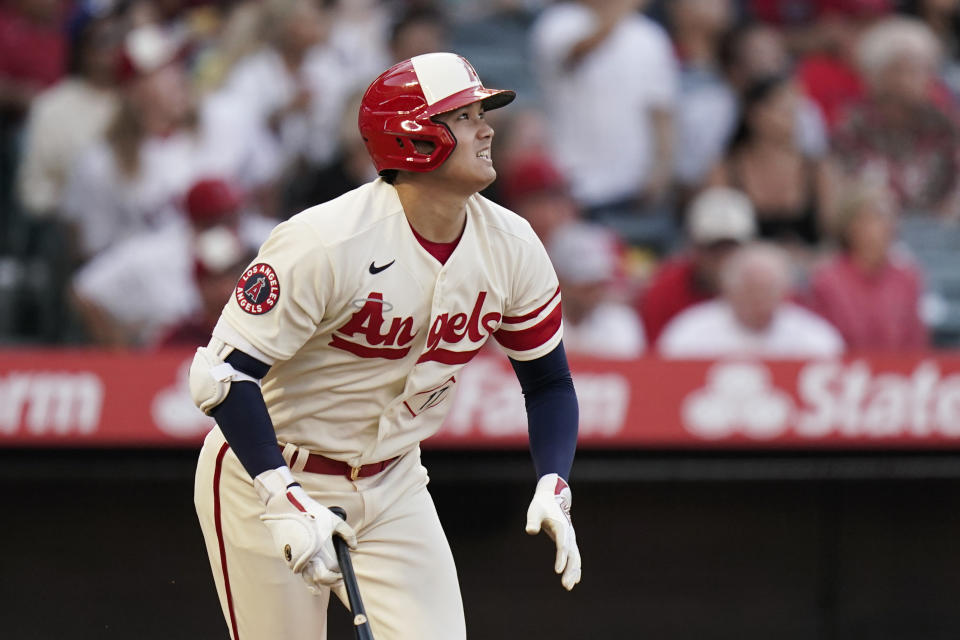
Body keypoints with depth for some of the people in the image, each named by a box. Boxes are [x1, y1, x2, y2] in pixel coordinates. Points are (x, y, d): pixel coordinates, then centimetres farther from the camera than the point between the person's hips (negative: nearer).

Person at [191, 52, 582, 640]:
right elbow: (223, 373, -26)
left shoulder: (511, 247, -6)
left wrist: (554, 490, -11)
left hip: (393, 485, 5)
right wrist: (284, 501, -35)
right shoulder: (328, 243, -26)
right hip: (265, 478, -5)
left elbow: (549, 382, 6)